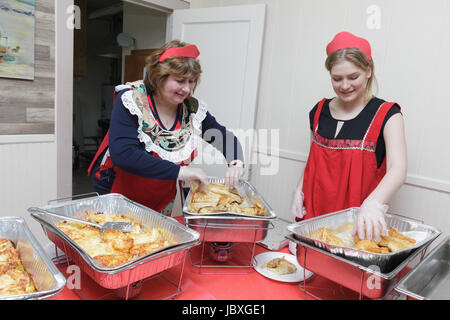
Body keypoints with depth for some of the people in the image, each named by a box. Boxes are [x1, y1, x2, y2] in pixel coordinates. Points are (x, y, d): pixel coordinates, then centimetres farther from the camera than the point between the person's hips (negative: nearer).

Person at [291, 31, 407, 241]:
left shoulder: (386, 115, -6)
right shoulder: (320, 111, 7)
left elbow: (398, 169, -19)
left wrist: (373, 204, -37)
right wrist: (299, 191, 2)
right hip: (313, 215, 4)